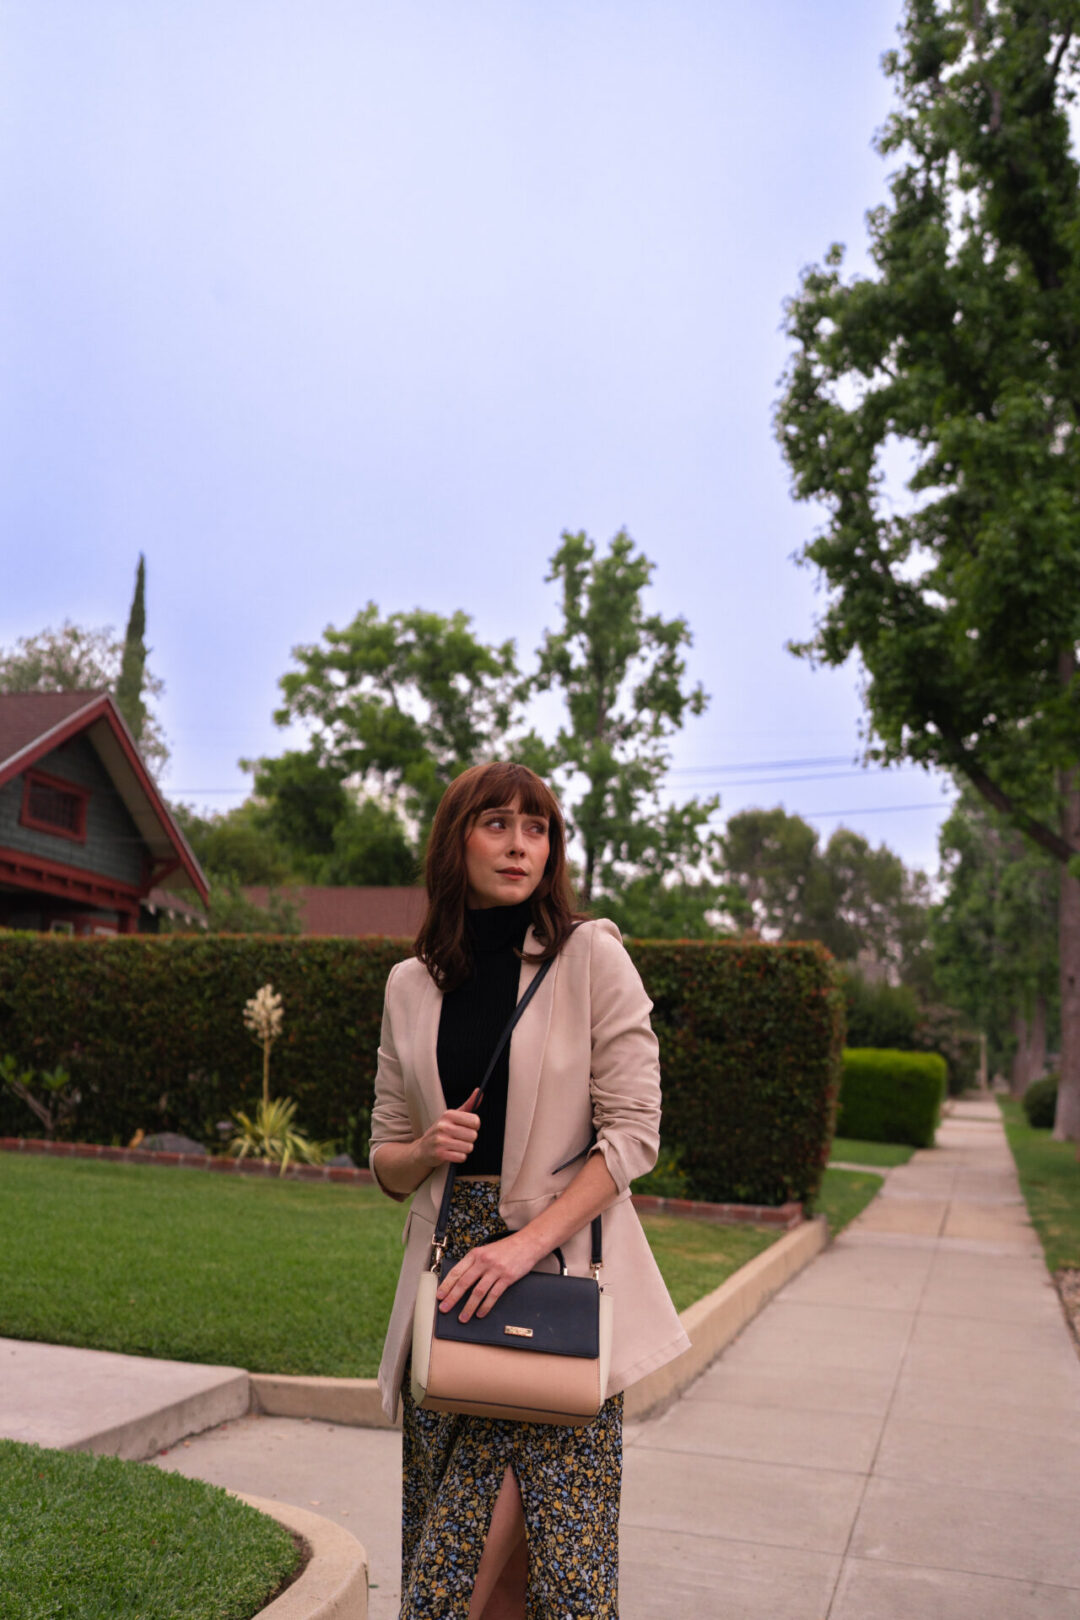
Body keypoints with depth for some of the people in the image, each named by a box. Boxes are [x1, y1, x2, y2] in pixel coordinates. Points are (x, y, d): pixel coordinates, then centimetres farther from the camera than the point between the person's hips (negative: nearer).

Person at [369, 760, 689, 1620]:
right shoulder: (412, 985, 9)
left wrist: (527, 1243, -16)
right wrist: (426, 1150, -8)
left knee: (558, 1544, -6)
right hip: (451, 1270, 3)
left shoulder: (592, 958, -3)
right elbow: (386, 1159, 15)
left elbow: (632, 1133, -7)